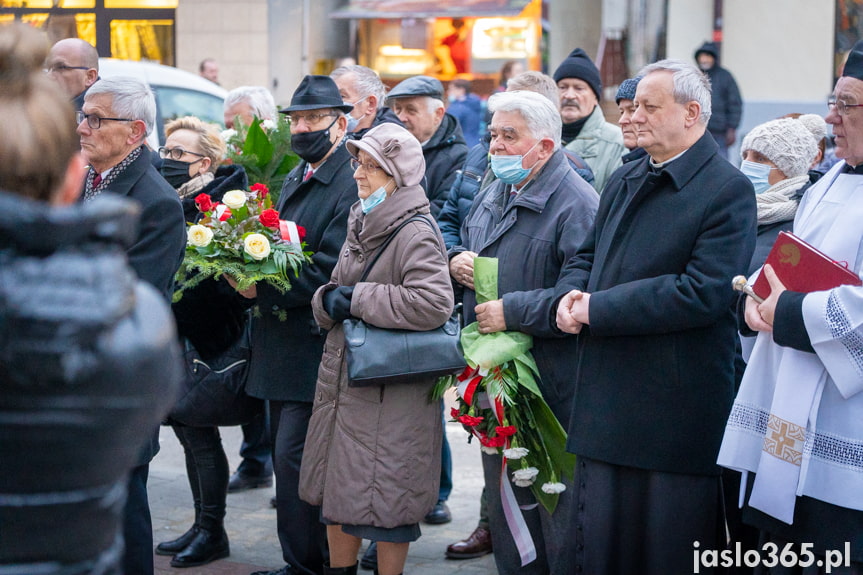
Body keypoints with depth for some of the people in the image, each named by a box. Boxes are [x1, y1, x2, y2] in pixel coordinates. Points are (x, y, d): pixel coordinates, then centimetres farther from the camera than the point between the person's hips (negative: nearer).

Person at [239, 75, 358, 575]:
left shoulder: (352, 187, -16)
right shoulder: (296, 180, 14)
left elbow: (328, 275, -21)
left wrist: (262, 290, -19)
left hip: (316, 348, -10)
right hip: (283, 345, 10)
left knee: (294, 457, -9)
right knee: (287, 455, 15)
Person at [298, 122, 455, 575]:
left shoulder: (415, 233, -14)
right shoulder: (360, 224, 13)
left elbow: (433, 304, -27)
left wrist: (358, 299, -18)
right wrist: (329, 299, -6)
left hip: (391, 391, -8)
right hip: (342, 378, 9)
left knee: (384, 497, -1)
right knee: (337, 488, 16)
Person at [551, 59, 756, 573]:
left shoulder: (728, 191, -11)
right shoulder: (626, 181, 14)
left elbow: (703, 292, -21)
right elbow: (588, 256, 21)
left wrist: (597, 309, -18)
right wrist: (570, 295, -4)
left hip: (673, 410, -7)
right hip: (606, 402, 7)